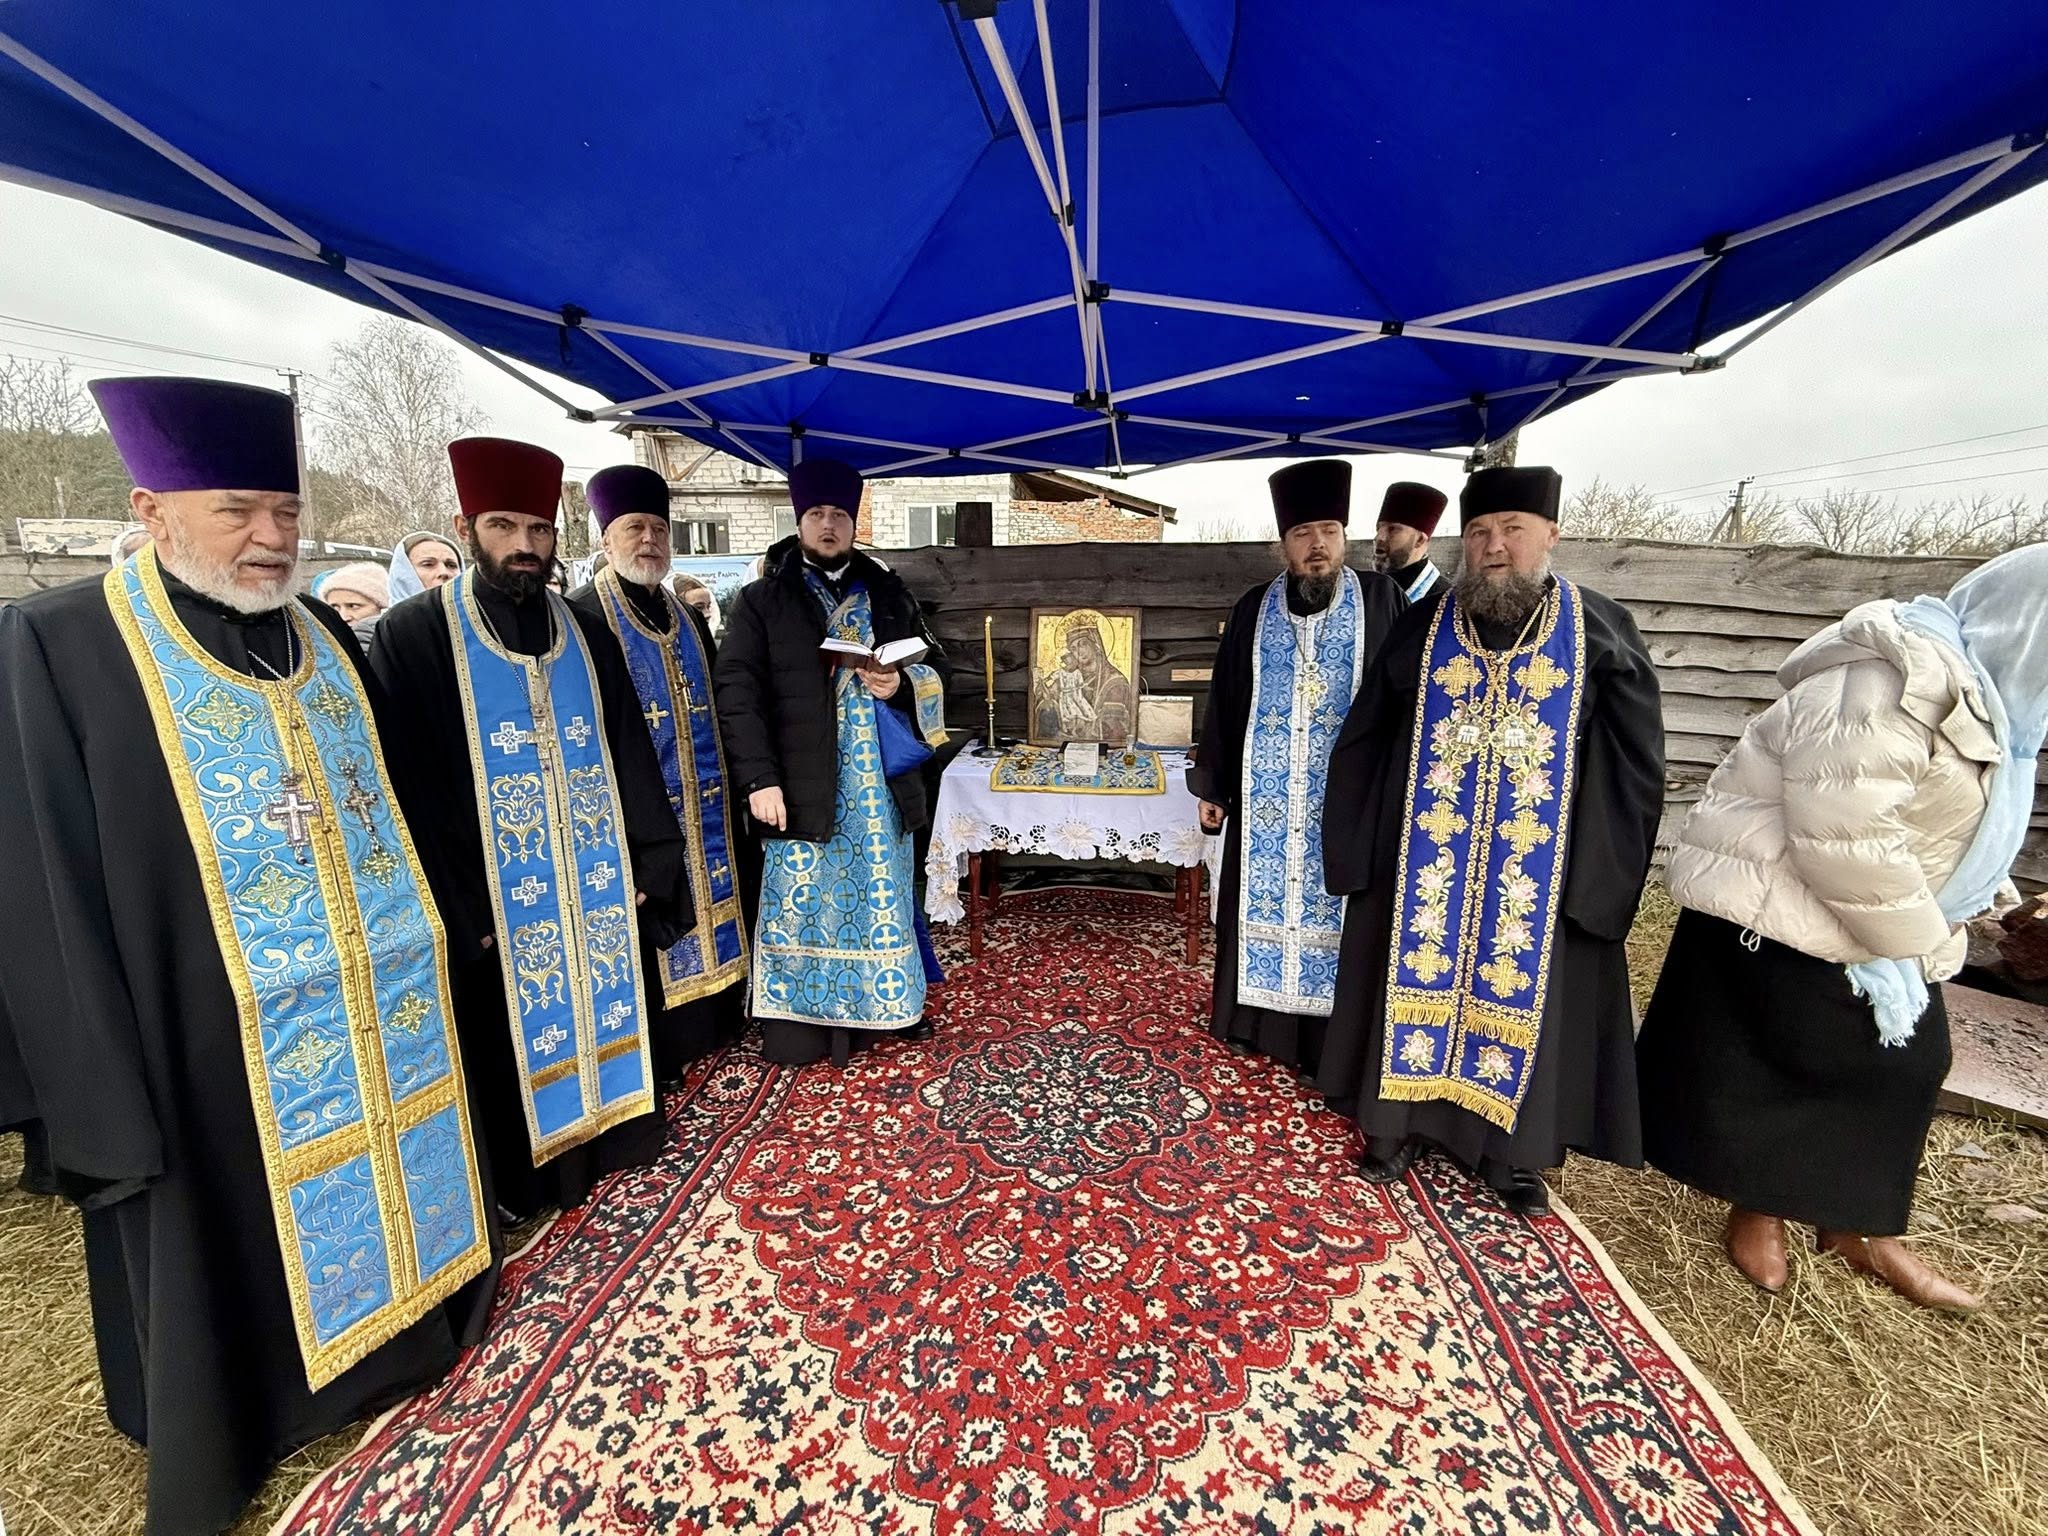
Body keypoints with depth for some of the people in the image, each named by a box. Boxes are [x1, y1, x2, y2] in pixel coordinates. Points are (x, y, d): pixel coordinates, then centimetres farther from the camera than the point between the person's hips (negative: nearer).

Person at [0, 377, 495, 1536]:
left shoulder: (327, 638, 5)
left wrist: (428, 942, 13)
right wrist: (100, 1092, -11)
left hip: (383, 1009, 5)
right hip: (219, 1045, -4)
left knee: (387, 1195, 21)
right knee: (245, 1254, 15)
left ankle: (411, 1335, 45)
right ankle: (247, 1430, 40)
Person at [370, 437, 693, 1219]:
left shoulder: (587, 635, 7)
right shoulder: (413, 636, -6)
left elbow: (629, 756, 8)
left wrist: (649, 863, 4)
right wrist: (455, 909, -12)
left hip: (596, 887, 4)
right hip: (495, 902, -4)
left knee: (602, 1012, 17)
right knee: (518, 1041, 10)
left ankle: (612, 1131, 39)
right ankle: (530, 1176, 31)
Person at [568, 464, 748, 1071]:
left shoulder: (689, 619, 14)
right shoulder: (580, 615, -7)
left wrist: (731, 787, 13)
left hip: (702, 811, 7)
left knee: (704, 908, 15)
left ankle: (708, 1023, 31)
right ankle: (653, 1049, 17)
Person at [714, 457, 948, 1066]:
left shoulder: (888, 593, 11)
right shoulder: (762, 600, 1)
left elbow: (934, 665, 14)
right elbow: (737, 691, -6)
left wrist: (901, 684, -10)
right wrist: (759, 778, -14)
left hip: (879, 784, 3)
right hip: (803, 787, -3)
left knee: (879, 895, 12)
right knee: (802, 900, 2)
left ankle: (881, 1003, 29)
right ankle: (799, 1022, 18)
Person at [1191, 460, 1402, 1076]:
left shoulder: (1382, 601, 0)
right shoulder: (1253, 609, 5)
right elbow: (1223, 700, 7)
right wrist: (1212, 785, 6)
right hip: (1265, 796, 2)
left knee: (1334, 905, 5)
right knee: (1263, 902, 11)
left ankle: (1329, 1040, 19)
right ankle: (1257, 1017, 28)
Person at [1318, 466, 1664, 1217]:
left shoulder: (1600, 629, -1)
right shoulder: (1422, 624, 1)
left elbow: (1636, 760, 1)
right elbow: (1363, 739, 4)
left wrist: (1605, 867, -5)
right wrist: (1353, 842, 1)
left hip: (1542, 864, 0)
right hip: (1424, 853, 1)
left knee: (1524, 991, 10)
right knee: (1418, 975, 10)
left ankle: (1512, 1148, 29)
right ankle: (1398, 1121, 28)